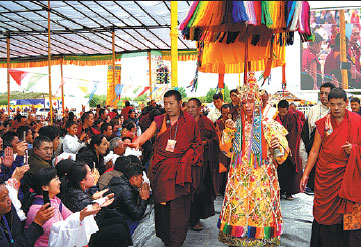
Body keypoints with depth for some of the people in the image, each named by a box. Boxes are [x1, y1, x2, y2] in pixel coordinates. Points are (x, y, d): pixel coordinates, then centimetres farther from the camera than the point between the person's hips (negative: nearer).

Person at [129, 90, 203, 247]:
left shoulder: (190, 121, 7)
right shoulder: (159, 120, 11)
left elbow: (197, 144, 12)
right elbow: (147, 133, -3)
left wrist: (187, 158, 0)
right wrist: (137, 142, -24)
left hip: (180, 168, -2)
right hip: (161, 166, 2)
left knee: (178, 203, -6)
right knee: (161, 202, 2)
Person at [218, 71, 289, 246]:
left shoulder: (268, 125, -1)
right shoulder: (237, 125, 10)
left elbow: (281, 155, 0)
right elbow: (226, 149, 11)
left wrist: (278, 147, -23)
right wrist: (228, 131, -2)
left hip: (261, 176, -3)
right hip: (239, 176, 3)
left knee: (260, 208, -2)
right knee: (237, 206, 4)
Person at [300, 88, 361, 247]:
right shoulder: (323, 123, 3)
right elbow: (314, 150, 4)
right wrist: (305, 174, 1)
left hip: (348, 176, -1)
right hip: (325, 176, 1)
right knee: (325, 214, 5)